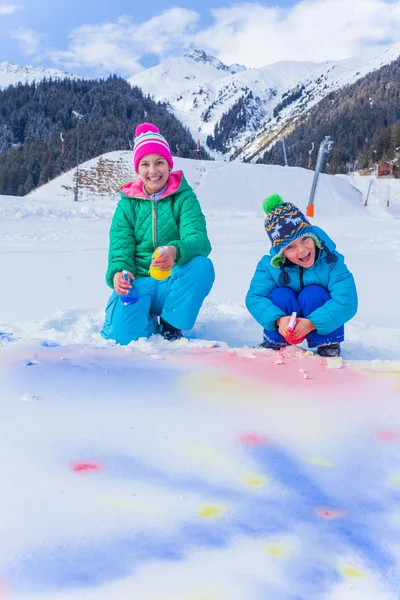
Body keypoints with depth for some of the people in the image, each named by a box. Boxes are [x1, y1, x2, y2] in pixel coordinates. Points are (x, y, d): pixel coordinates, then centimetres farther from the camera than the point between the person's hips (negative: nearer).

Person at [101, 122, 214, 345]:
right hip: (138, 283, 1)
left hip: (172, 285, 0)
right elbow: (121, 246, -3)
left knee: (203, 266, -32)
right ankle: (150, 321, 11)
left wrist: (176, 251, -44)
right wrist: (118, 272, -27)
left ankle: (171, 325, -9)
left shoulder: (184, 197, -4)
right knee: (124, 334, -27)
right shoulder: (128, 203, 3)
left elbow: (199, 239, -20)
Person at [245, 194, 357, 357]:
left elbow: (347, 302, -31)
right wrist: (278, 319, -40)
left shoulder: (331, 261, -25)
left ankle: (329, 346, -12)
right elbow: (254, 298, -21)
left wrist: (312, 323, -42)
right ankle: (273, 343, -5)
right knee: (280, 295, -28)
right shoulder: (269, 265, -18)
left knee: (313, 293, -30)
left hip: (322, 324, -1)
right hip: (287, 322, 2)